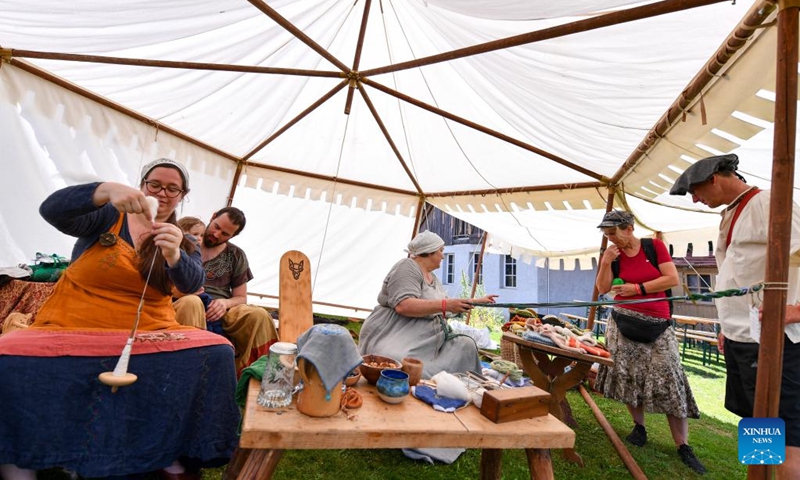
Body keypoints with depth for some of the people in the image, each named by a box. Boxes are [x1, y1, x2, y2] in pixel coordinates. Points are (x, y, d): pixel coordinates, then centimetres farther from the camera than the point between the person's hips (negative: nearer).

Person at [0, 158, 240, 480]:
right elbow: (52, 210, -14)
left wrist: (173, 255, -33)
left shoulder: (183, 243, 6)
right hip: (72, 330, 0)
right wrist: (107, 190, -32)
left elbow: (192, 284, -12)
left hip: (147, 335, 1)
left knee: (217, 352, -24)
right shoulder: (106, 217, 5)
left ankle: (168, 453, -8)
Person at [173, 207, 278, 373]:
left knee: (259, 315, -28)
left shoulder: (236, 256, 11)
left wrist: (225, 303, -12)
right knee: (191, 302, -38)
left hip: (222, 310, 2)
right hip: (187, 305, -1)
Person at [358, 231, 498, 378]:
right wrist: (445, 305, -29)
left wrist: (478, 301, 27)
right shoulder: (407, 268, -12)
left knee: (466, 345, -9)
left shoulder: (432, 277, 17)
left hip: (425, 340, 9)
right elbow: (403, 306, -26)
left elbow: (444, 305, 26)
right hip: (397, 338, -9)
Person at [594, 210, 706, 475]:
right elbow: (603, 289, -3)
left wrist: (637, 288, -14)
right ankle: (639, 427, 23)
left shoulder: (655, 246, -3)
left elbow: (673, 278, -9)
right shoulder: (611, 254, 1)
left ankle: (683, 446, 8)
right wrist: (606, 263, -14)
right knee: (628, 375, 5)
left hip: (657, 323, -2)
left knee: (668, 381, -3)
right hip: (624, 322, 2)